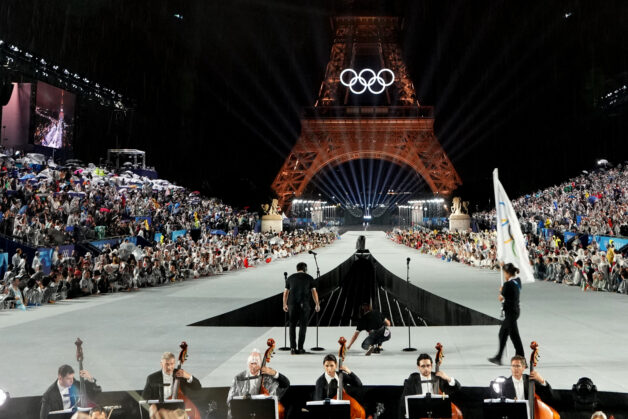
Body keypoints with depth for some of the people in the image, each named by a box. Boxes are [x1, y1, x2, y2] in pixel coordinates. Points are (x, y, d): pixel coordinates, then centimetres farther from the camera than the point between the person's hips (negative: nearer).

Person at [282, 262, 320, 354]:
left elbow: (286, 292, 14)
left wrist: (284, 304, 24)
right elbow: (314, 292, 0)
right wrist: (317, 304, 7)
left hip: (292, 304, 2)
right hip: (304, 304, -2)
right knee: (303, 326, 7)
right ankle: (300, 348, 6)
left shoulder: (290, 278, 11)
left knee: (292, 326, 11)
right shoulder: (309, 278, 5)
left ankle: (293, 347, 2)